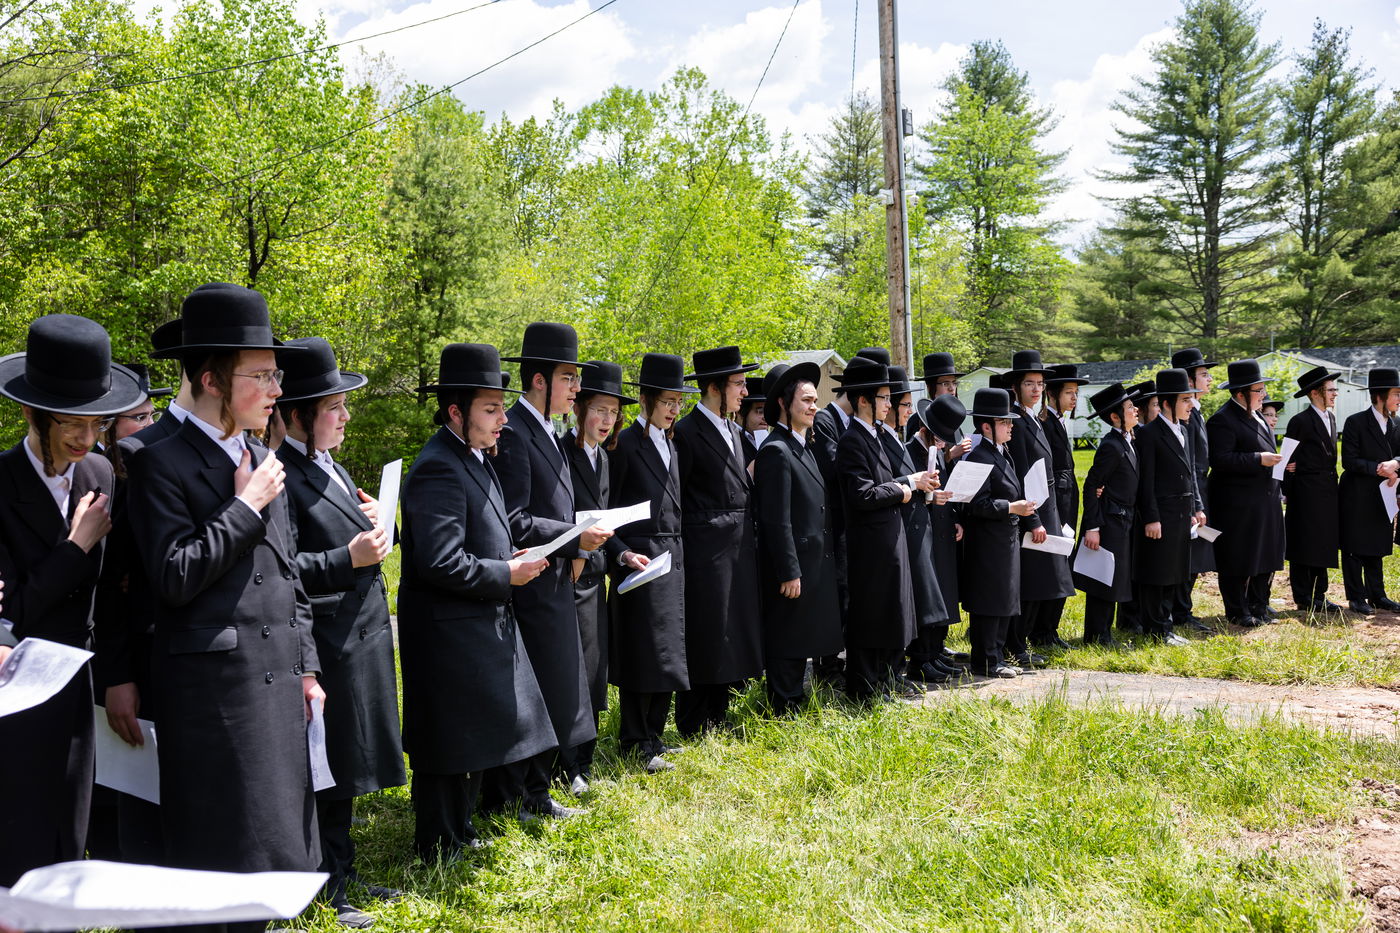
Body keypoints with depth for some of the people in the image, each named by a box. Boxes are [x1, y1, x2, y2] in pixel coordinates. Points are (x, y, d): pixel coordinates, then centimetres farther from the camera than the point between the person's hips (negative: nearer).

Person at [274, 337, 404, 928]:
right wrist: (348, 559, -28)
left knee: (347, 767, 18)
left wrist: (378, 525, 1)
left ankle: (342, 873, 30)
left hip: (362, 634, 9)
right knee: (328, 768, 0)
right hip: (325, 645, -9)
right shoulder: (282, 476, -16)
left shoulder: (331, 469, 14)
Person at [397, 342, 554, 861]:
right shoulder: (439, 469, -21)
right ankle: (438, 850, 14)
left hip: (482, 627, 10)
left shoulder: (476, 459, 12)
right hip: (449, 632, -10)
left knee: (476, 740, 19)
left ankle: (458, 832, 34)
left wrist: (511, 560, 5)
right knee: (449, 747, 1)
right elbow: (441, 562, -27)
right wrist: (507, 574, -17)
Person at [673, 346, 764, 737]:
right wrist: (680, 554, -14)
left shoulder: (734, 432, 15)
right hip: (706, 550, -8)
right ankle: (694, 731, 9)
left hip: (739, 548, 8)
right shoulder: (687, 432, -12)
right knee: (706, 636, -2)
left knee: (732, 637, 13)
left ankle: (718, 721, 24)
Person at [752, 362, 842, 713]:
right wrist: (789, 573, -20)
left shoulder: (804, 447, 14)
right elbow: (776, 520, -19)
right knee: (786, 644, 0)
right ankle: (784, 710, 9)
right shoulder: (776, 450, -16)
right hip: (793, 566, -9)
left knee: (800, 641, 16)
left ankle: (795, 704, 26)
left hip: (813, 563, 9)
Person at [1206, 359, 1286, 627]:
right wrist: (1259, 460, -24)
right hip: (1237, 502, -9)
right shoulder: (1222, 420, -15)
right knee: (1237, 559, -1)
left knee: (1265, 554, 13)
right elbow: (1220, 459, -24)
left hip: (1265, 499, 9)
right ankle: (1237, 612, 9)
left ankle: (1258, 606, 24)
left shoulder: (1254, 415, 15)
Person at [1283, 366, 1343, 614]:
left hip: (1328, 491, 8)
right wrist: (1287, 494, -11)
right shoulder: (1300, 421, -11)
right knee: (1303, 546, -2)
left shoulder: (1331, 417, 13)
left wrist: (1333, 485, 14)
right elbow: (1290, 460, -11)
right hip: (1306, 491, -8)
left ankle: (1319, 596, 16)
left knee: (1323, 545, 10)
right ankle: (1304, 599, 3)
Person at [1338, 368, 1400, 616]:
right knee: (1354, 549, 2)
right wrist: (1380, 469, -21)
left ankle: (1377, 595, 21)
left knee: (1376, 549, 13)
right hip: (1356, 497, -6)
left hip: (1380, 497, 6)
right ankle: (1356, 598, 9)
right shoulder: (1356, 423, -11)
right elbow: (1349, 462, -14)